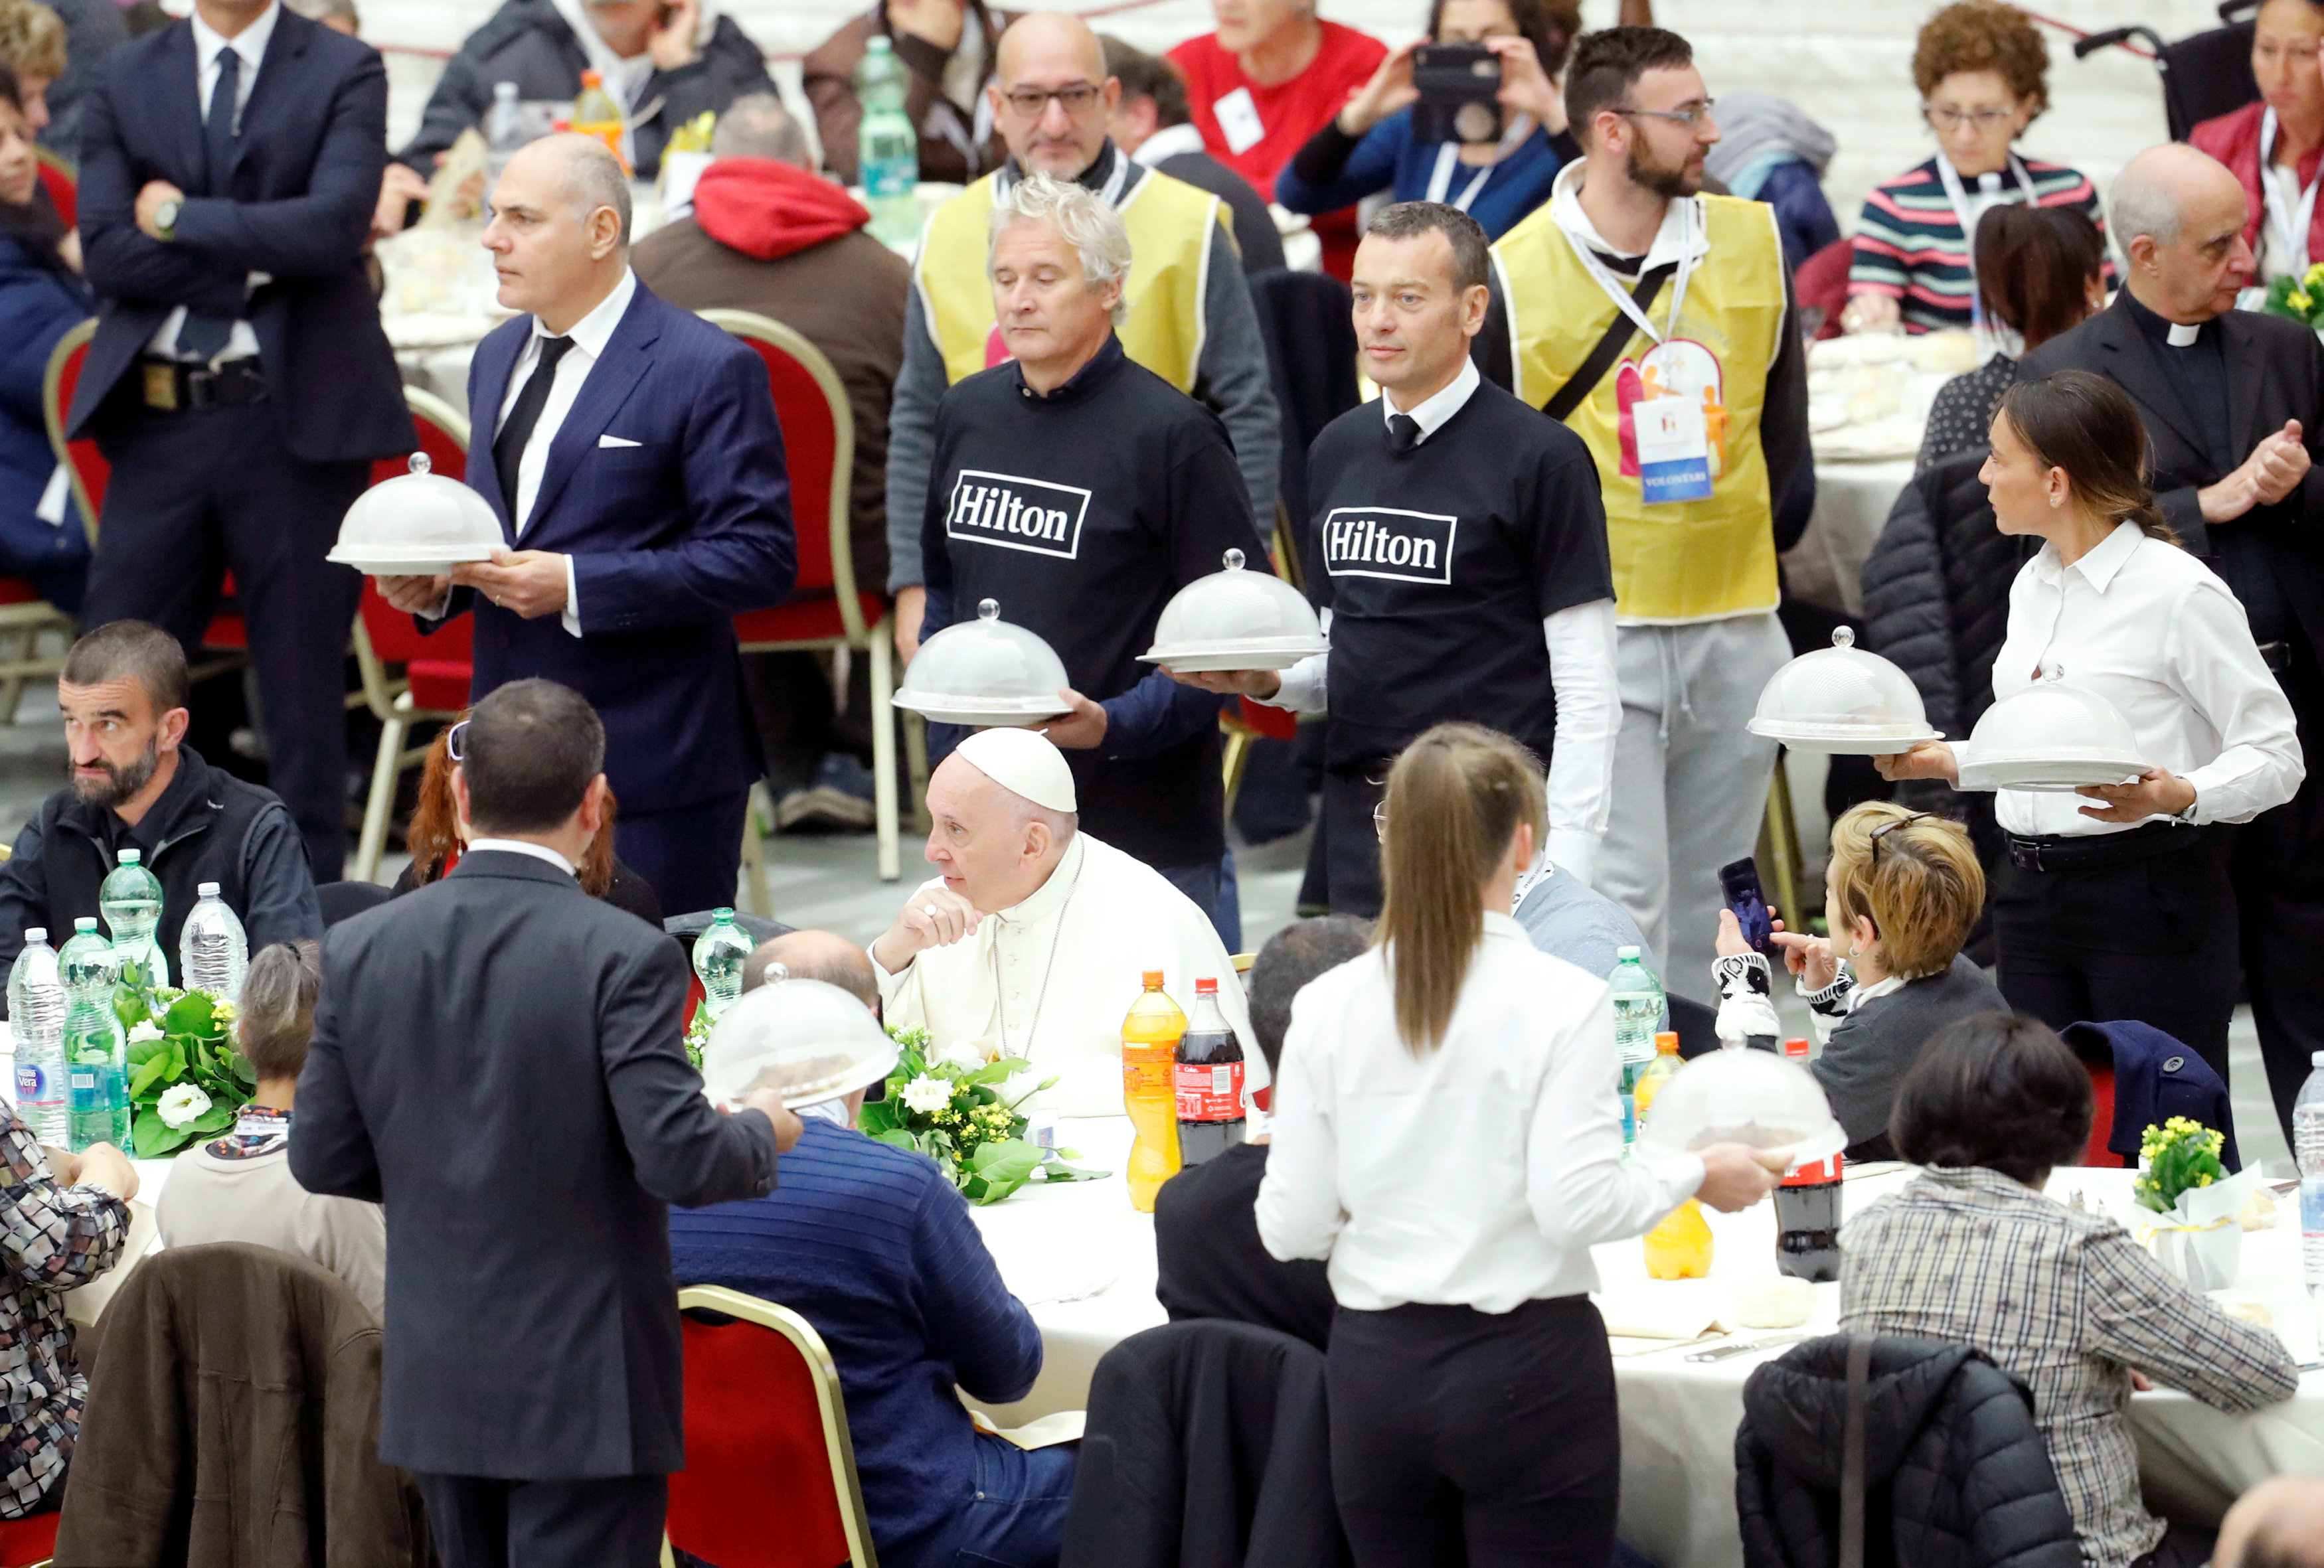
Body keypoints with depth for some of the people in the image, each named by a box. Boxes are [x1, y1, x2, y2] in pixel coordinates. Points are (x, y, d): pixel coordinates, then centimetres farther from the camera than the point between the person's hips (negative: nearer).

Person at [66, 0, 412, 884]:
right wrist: (257, 265, -12)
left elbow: (335, 224, -16)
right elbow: (107, 250, -4)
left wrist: (180, 219, -10)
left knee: (302, 675, 4)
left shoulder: (344, 74, 0)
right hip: (160, 418, 3)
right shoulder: (125, 80, 8)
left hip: (298, 419, -2)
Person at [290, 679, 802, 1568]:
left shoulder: (360, 950, -1)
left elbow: (321, 1161, 4)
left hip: (438, 1383, 5)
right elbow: (680, 1161, -19)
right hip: (585, 1387, -5)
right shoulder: (625, 958, -16)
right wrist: (761, 1132, 2)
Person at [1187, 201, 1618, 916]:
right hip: (1357, 826, 6)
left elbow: (1588, 694, -8)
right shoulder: (1338, 449, 14)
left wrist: (1562, 878, -14)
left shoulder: (1541, 457, -6)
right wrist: (1270, 681, 3)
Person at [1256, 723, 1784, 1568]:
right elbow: (1576, 1205, -15)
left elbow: (1292, 1228, -1)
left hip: (1375, 1370, 3)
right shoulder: (1564, 1000, -10)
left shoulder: (1327, 1007, -1)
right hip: (1525, 1366, -3)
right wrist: (1695, 1175, 1)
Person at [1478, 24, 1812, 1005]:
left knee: (1708, 903, 12)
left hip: (1738, 628, 4)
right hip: (1595, 632, -4)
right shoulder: (1515, 275, -8)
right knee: (1618, 903, -10)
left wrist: (1757, 546, 11)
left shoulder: (1754, 242, 4)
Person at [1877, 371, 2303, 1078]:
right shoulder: (2033, 586, 15)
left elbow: (2274, 756, -12)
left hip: (2149, 897, -8)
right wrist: (1949, 760, 10)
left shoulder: (2179, 592, -10)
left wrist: (2178, 797, -28)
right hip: (2033, 897, 8)